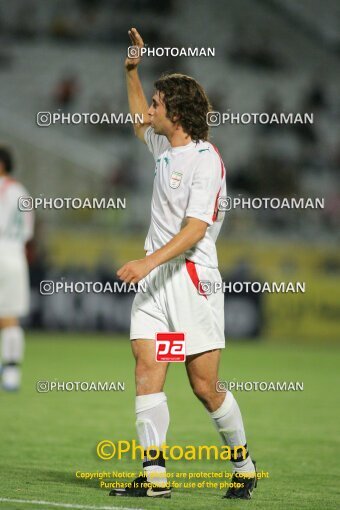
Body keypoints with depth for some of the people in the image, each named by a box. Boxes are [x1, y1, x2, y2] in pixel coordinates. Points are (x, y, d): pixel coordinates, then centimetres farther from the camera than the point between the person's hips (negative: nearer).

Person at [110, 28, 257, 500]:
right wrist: (132, 71, 34)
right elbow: (141, 123, 39)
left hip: (193, 279, -7)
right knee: (147, 369, -8)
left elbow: (194, 230, -20)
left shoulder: (206, 161, -13)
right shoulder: (164, 148, 13)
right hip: (154, 279, 7)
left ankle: (244, 466, 16)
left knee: (204, 386, -4)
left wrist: (149, 262, -29)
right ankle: (154, 476, -11)